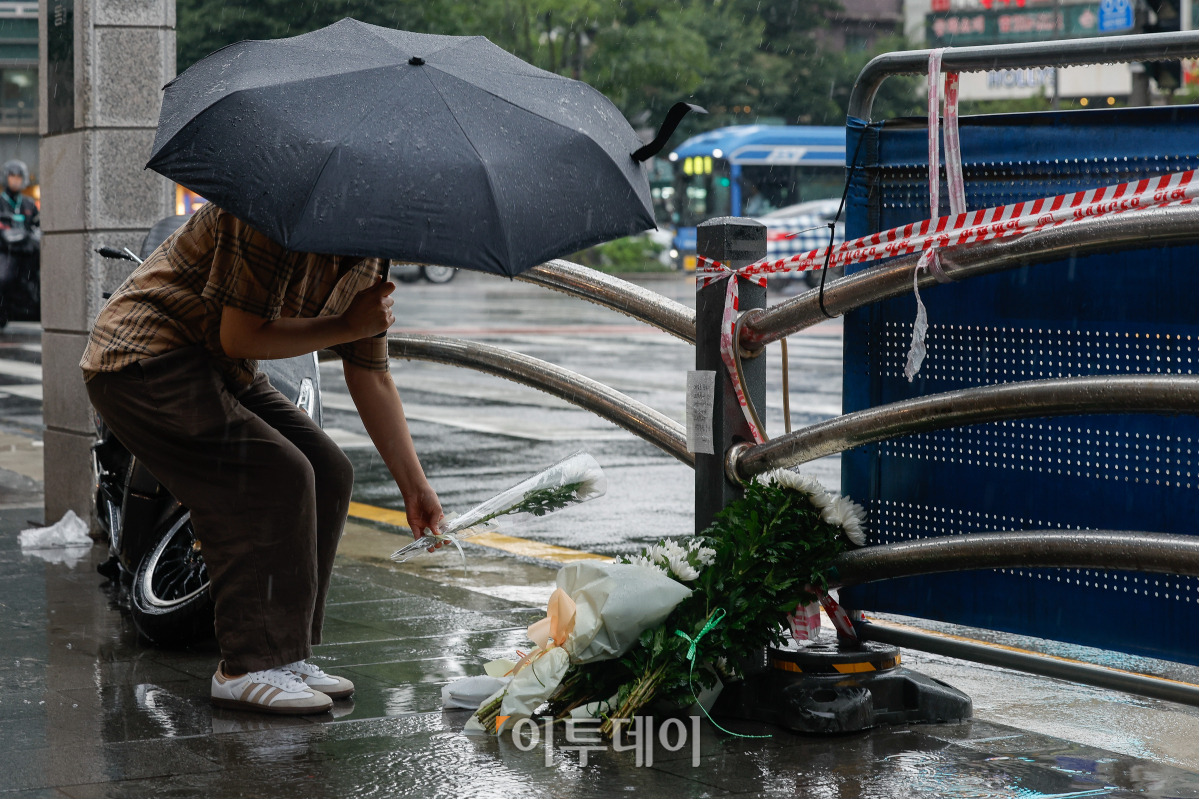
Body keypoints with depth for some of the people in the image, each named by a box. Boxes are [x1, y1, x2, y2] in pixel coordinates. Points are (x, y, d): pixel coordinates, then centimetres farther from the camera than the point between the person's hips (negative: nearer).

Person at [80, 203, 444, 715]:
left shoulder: (368, 261, 3)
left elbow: (371, 376, 10)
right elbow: (240, 337, -26)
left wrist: (414, 486, 9)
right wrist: (347, 326, -22)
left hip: (223, 372, 10)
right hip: (144, 361, -9)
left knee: (328, 472, 0)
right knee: (279, 477, -21)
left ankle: (287, 657, 6)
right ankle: (247, 670, -12)